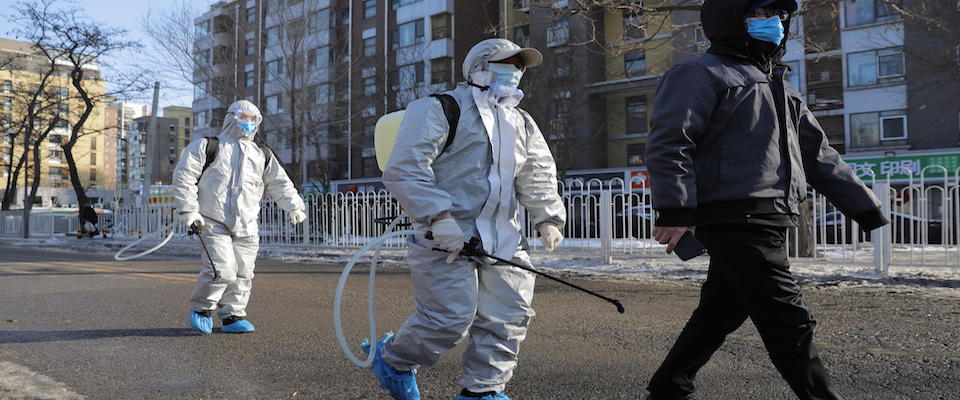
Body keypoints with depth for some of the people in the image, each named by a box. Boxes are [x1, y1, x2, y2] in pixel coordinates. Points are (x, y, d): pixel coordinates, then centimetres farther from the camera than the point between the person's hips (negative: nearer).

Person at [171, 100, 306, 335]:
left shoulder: (262, 156, 17)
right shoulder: (206, 147, 4)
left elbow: (280, 184, 20)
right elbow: (184, 177, -1)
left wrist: (293, 207, 6)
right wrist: (188, 210, -8)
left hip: (246, 227, 5)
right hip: (213, 224, -4)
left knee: (243, 273, 4)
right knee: (223, 269, -16)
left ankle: (232, 316, 18)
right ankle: (202, 309, 7)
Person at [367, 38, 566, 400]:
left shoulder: (522, 124, 20)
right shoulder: (438, 109, -4)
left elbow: (538, 177, 27)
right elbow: (404, 170, -14)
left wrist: (548, 218, 12)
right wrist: (439, 217, -23)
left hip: (503, 239, 8)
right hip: (445, 238, -7)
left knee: (510, 315, 3)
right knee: (450, 316, -9)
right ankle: (391, 358, 18)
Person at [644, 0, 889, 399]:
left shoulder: (780, 88, 25)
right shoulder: (701, 75, -3)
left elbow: (820, 156, 24)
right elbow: (668, 144, -14)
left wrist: (866, 207, 18)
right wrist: (674, 212, -22)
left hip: (766, 223, 10)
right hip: (735, 220, -10)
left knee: (720, 314, 17)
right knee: (790, 322, -8)